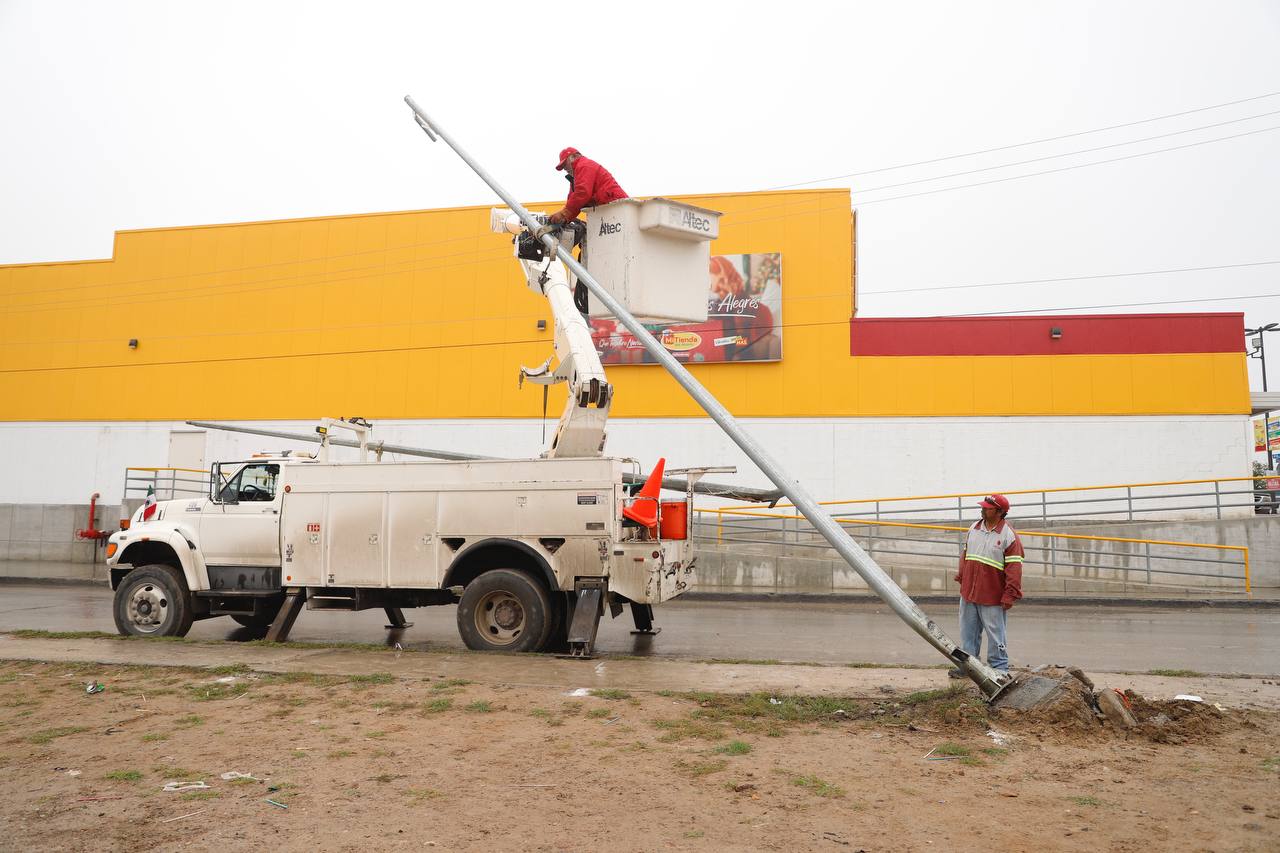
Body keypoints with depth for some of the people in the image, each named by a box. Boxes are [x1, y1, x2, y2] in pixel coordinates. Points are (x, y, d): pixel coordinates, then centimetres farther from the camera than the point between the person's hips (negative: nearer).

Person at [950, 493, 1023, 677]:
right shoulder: (974, 528, 8)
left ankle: (999, 668, 15)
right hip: (968, 593, 6)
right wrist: (961, 578, 16)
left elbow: (1014, 567, -13)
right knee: (968, 632, 13)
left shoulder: (1009, 535, -11)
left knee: (995, 634, 4)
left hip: (993, 597, -6)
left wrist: (1009, 595, -16)